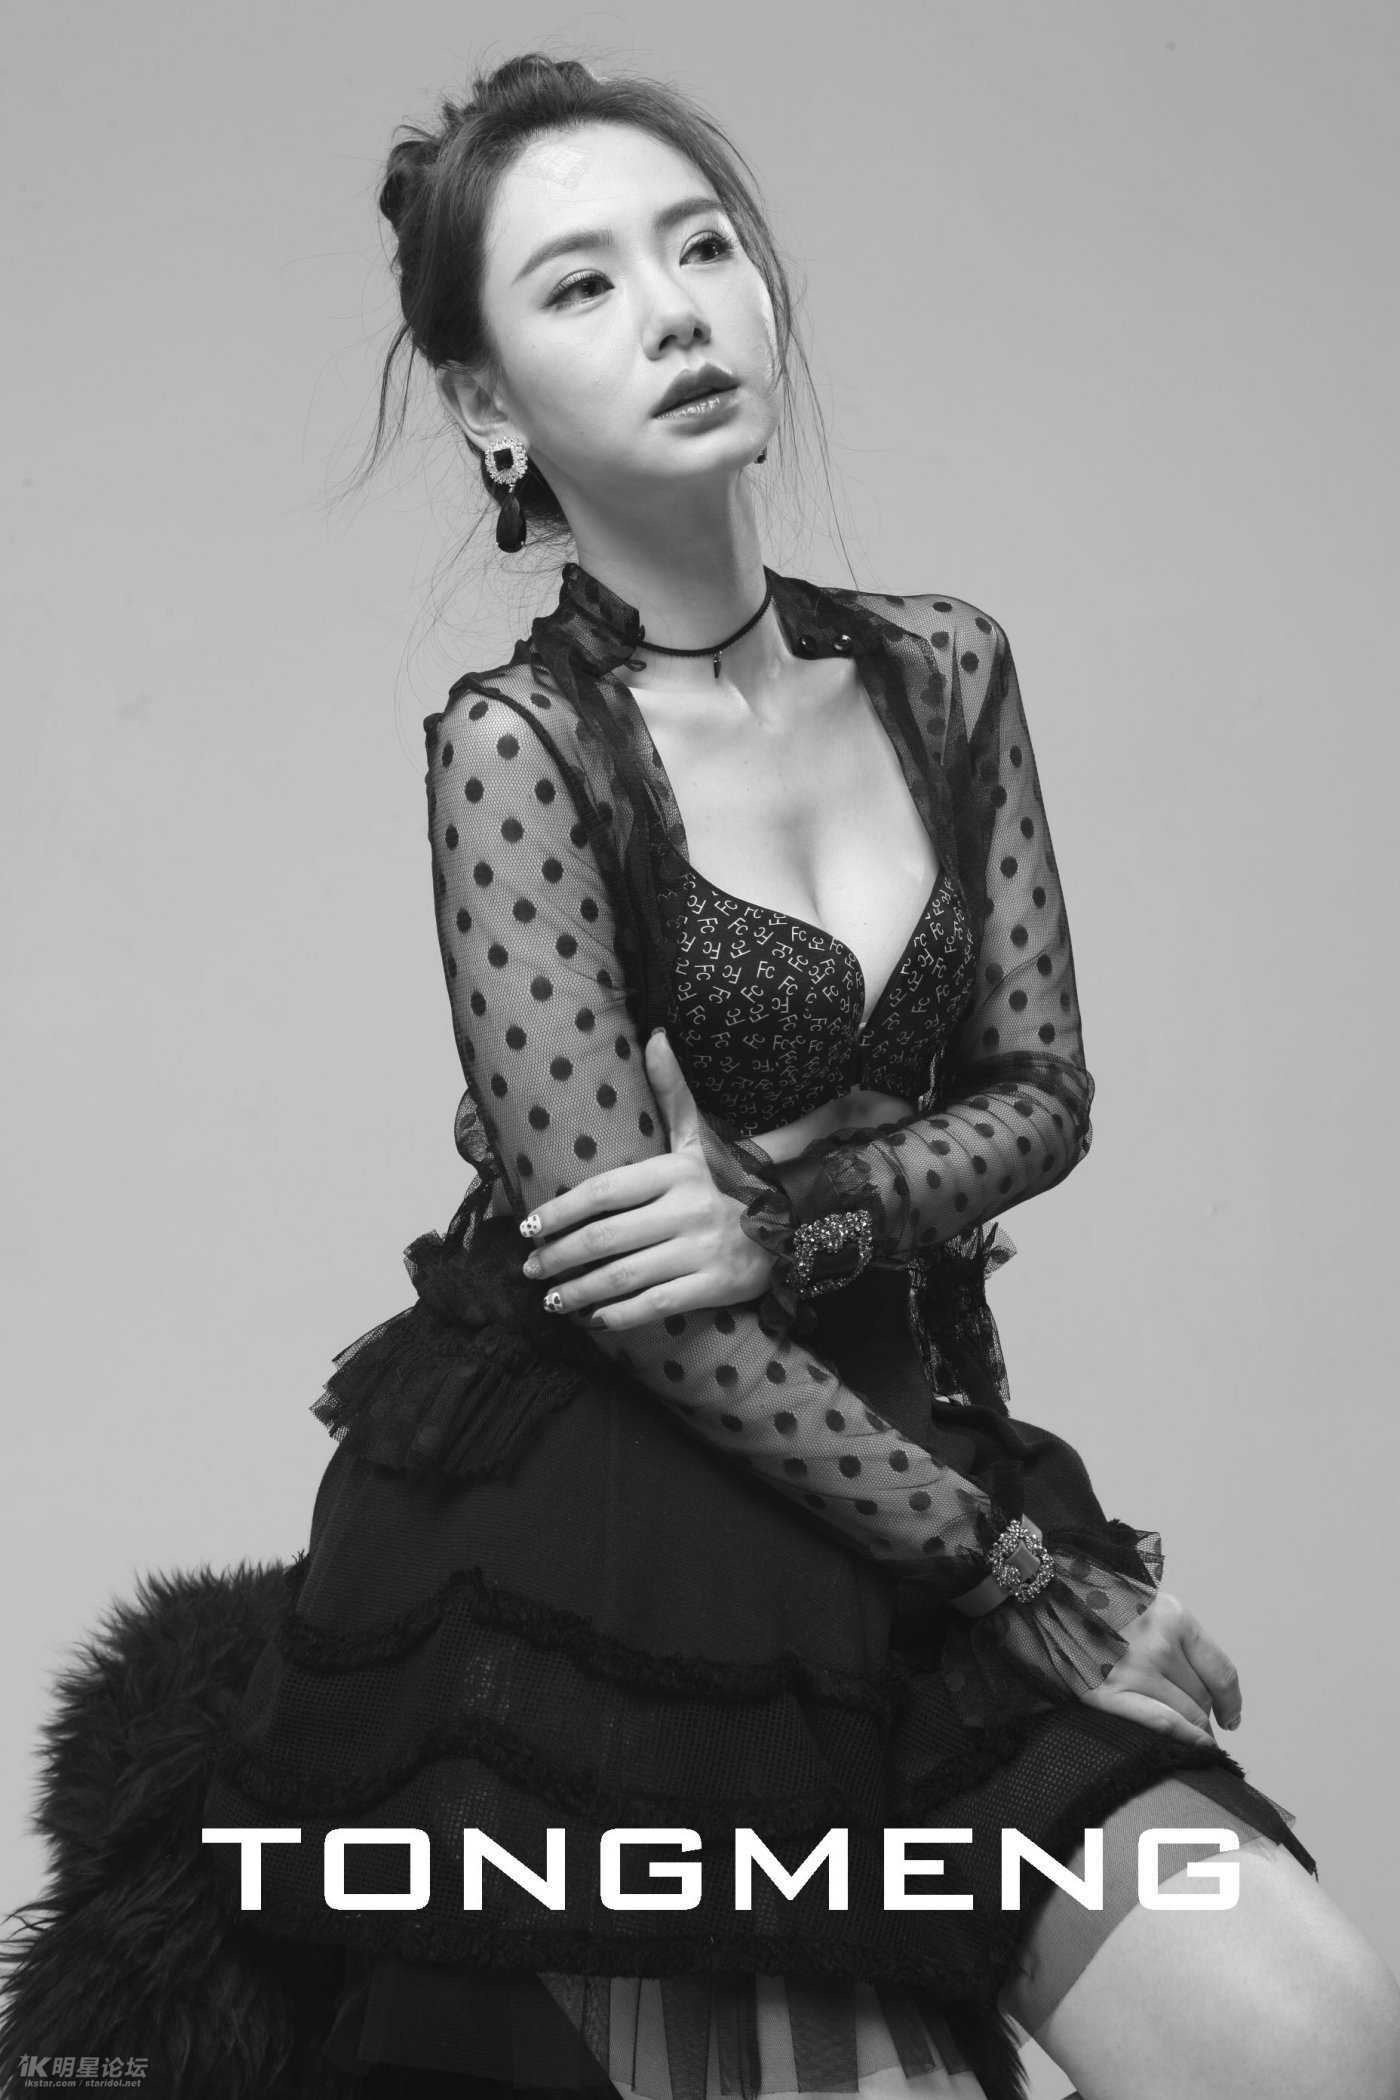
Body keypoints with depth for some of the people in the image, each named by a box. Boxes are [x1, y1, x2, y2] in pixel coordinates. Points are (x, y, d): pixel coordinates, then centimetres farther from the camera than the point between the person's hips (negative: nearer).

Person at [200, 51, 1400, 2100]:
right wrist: (1022, 1562, -11)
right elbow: (628, 1284, -14)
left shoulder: (942, 668, 6)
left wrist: (796, 1213, -13)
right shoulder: (515, 743, -10)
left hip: (885, 1462, 5)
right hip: (594, 1533, -4)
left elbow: (1043, 1093, 8)